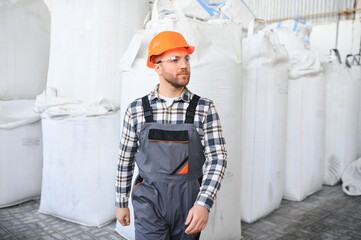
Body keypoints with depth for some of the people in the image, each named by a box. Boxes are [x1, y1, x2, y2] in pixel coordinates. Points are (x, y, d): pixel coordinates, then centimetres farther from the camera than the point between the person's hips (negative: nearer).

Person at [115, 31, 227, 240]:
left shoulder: (204, 108, -6)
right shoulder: (137, 109, -3)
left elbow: (217, 158, -11)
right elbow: (125, 159, 6)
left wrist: (203, 203, -23)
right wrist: (121, 202, 11)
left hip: (189, 203, 1)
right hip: (150, 203, 0)